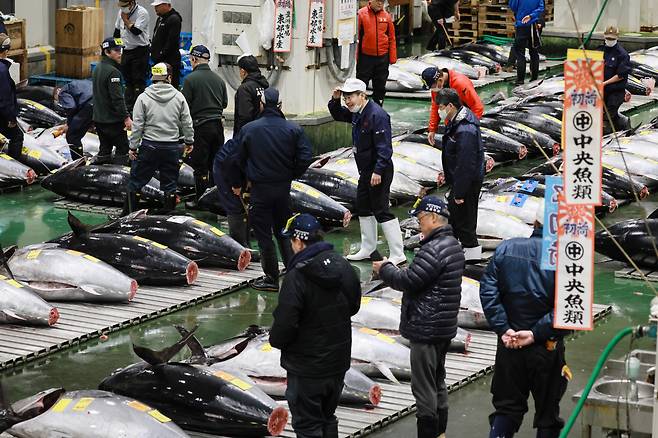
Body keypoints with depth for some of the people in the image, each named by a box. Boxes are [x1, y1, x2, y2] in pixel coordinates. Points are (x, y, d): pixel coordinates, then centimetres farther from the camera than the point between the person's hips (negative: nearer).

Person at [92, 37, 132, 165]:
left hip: (98, 119, 9)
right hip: (113, 120, -9)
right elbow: (117, 98, -24)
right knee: (123, 148, 0)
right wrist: (126, 117, -21)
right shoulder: (113, 72, -20)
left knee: (104, 149, 16)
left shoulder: (97, 68, 12)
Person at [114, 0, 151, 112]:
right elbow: (117, 30, 20)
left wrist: (126, 19, -14)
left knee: (139, 81, -7)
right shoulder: (121, 12, 9)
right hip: (126, 50, 8)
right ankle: (129, 106, 19)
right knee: (128, 81, 12)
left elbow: (136, 31, -25)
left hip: (139, 51, -8)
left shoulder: (142, 13, -15)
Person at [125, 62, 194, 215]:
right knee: (169, 184, 10)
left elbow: (137, 125, -6)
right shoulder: (179, 97, -1)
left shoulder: (143, 97, -6)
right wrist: (189, 141, 16)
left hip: (149, 146, -1)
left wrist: (133, 146, 0)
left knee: (136, 181, 9)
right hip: (172, 147, 1)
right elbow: (187, 123, 3)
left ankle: (128, 214, 11)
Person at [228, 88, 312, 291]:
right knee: (283, 231, 18)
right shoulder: (294, 129, -5)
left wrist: (236, 183, 14)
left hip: (260, 189, -3)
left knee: (264, 234, 5)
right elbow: (304, 158, -8)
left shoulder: (248, 129, -8)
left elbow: (237, 160, -1)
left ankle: (272, 278, 8)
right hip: (284, 188, 3)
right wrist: (291, 175, 10)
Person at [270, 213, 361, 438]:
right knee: (328, 419, 22)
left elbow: (285, 324, -25)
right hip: (338, 362, 7)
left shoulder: (297, 276, -24)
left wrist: (276, 340, -4)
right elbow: (354, 306, 13)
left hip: (307, 368, -7)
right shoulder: (343, 266, -1)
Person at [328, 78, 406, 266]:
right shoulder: (357, 113, 8)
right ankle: (368, 250, 32)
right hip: (366, 170, 10)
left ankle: (397, 255, -7)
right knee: (363, 208, 19)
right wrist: (335, 100, 6)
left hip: (379, 171, -10)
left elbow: (384, 147, -26)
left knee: (382, 211, -10)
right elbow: (338, 115, 27)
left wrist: (378, 171, -29)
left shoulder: (376, 115, -22)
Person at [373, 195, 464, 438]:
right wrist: (393, 269, 8)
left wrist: (384, 269, -5)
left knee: (423, 387, -4)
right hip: (444, 327, 11)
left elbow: (408, 281, -21)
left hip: (426, 329, -11)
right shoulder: (453, 245, 12)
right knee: (438, 383, 20)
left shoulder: (434, 249, -22)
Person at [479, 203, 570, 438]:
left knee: (506, 407, 14)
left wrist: (503, 329, -9)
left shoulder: (506, 249, -3)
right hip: (547, 349, -2)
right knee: (547, 413, 12)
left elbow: (488, 291, -8)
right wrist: (535, 333, -16)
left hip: (509, 347, 2)